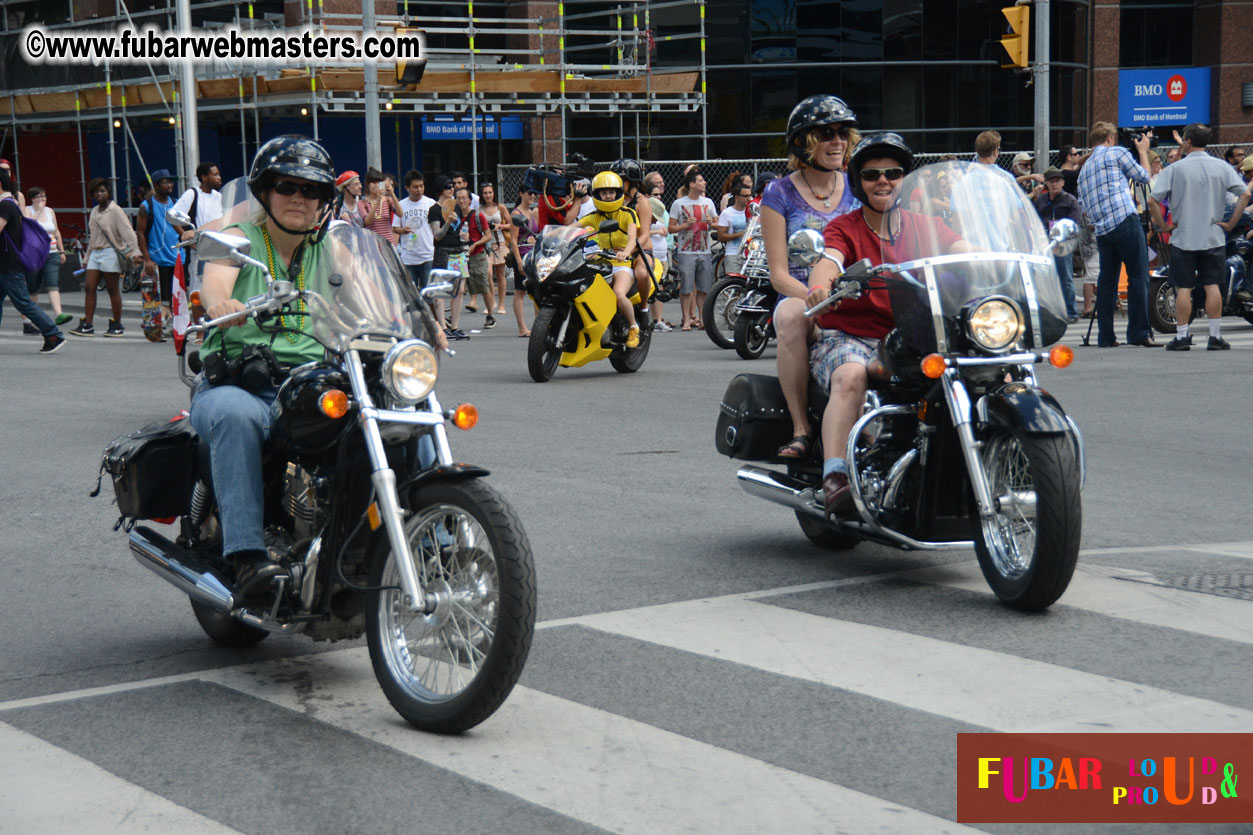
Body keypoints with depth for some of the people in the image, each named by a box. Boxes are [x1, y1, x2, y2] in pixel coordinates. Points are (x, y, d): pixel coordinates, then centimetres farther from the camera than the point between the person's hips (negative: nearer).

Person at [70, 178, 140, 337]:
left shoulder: (115, 210, -6)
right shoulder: (94, 212, 17)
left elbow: (127, 231, -14)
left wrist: (135, 251, -25)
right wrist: (87, 257, 24)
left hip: (110, 252, -7)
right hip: (95, 253, 7)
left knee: (113, 290, -1)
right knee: (90, 288, -1)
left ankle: (117, 325, 6)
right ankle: (87, 325, -1)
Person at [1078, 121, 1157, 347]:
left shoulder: (1084, 168, 22)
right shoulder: (1116, 152, 3)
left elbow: (1084, 205, 20)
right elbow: (1144, 176, 11)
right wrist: (1143, 150, 24)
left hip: (1101, 229, 7)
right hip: (1125, 221, -7)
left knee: (1106, 281, 9)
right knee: (1138, 278, -5)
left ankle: (1105, 337, 7)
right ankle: (1139, 333, -10)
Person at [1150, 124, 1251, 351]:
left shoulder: (1174, 169, -5)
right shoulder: (1222, 167, 2)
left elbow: (1153, 201, -11)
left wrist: (1163, 226, 0)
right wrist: (1231, 223, 3)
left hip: (1183, 237, -2)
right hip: (1213, 237, 2)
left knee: (1184, 288, 2)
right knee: (1212, 286, 4)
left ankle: (1182, 336, 2)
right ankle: (1215, 336, 3)